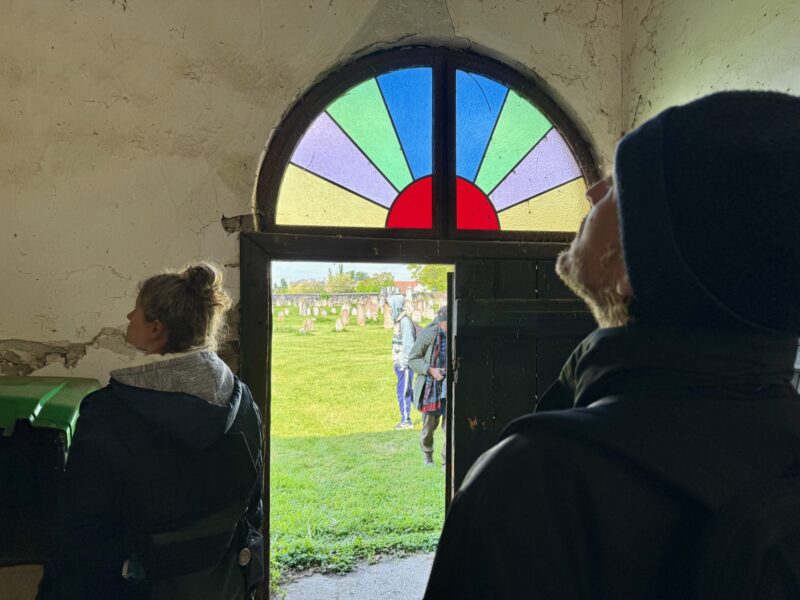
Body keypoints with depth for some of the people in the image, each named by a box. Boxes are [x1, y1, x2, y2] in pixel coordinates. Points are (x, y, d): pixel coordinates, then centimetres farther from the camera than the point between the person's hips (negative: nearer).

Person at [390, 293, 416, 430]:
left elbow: (408, 343, -19)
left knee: (403, 392, -5)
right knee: (404, 391, 14)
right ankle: (405, 419, 22)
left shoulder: (405, 321, -15)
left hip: (404, 363, -9)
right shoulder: (398, 320, 13)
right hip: (400, 362, 9)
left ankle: (406, 420, 0)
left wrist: (404, 362, -20)